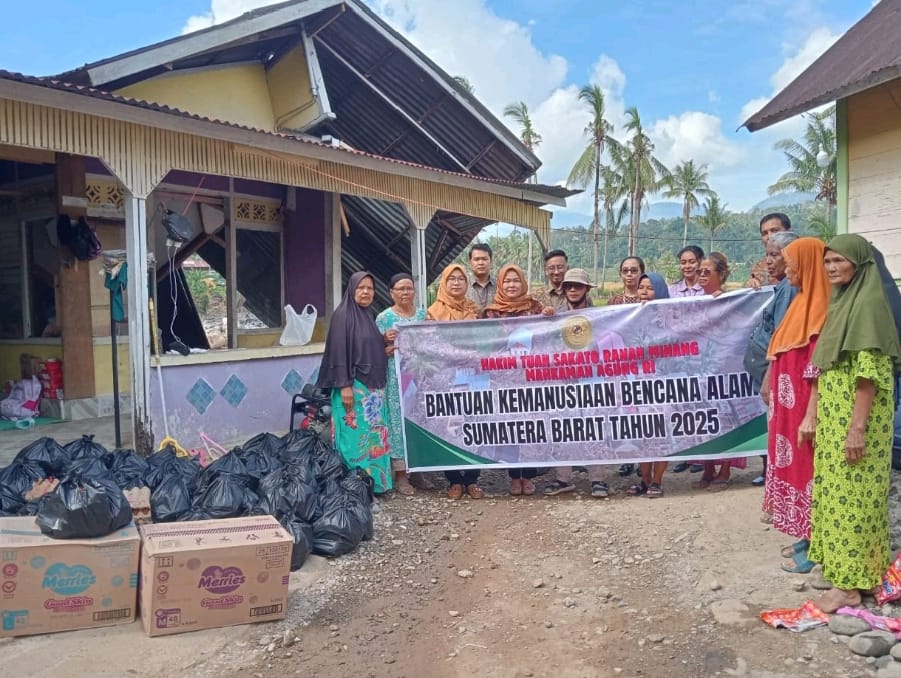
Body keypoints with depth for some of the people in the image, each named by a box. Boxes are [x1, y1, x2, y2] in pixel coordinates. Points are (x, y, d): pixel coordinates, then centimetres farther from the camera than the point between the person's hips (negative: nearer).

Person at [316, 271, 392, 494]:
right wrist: (345, 385, -20)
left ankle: (374, 482, 16)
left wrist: (386, 344, 7)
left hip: (373, 386, 8)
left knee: (374, 436, 9)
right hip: (354, 387, -8)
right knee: (355, 437, -5)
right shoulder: (342, 315, -8)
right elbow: (339, 351, -15)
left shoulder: (368, 316, 15)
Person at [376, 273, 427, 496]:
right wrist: (386, 341, -21)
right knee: (399, 420, -3)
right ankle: (400, 474, 3)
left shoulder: (423, 314, 11)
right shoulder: (384, 317, 0)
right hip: (396, 376, -4)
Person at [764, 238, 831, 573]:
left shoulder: (820, 307, -17)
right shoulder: (802, 302, 12)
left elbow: (818, 367, -20)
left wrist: (810, 415, -21)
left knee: (807, 469, 0)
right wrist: (775, 400, 18)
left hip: (804, 405, -9)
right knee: (795, 466, 15)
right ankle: (807, 536, 27)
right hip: (788, 404, 9)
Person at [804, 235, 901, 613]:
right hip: (833, 413, 9)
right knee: (835, 491, 13)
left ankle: (850, 584, 6)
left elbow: (869, 370, -18)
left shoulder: (869, 301, -12)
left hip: (857, 414, -9)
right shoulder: (840, 302, 15)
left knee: (852, 493, -3)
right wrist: (811, 415, 14)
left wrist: (858, 427, -21)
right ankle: (841, 566, 23)